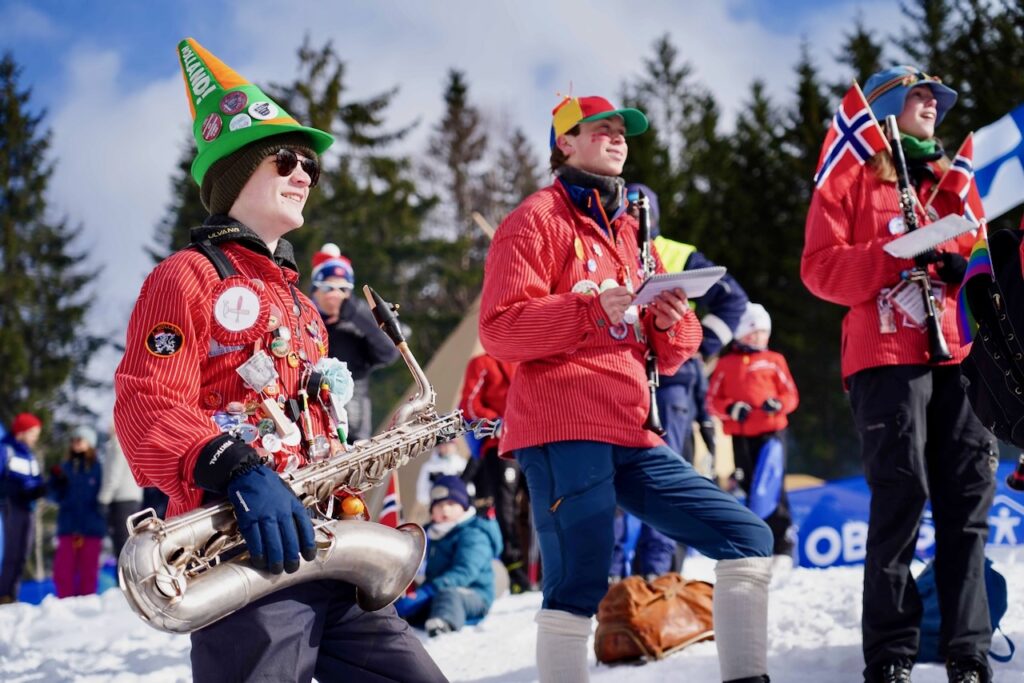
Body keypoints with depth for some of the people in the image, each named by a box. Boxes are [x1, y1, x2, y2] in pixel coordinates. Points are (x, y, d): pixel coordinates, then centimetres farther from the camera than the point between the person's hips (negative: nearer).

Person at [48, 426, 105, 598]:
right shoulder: (66, 467, 10)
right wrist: (55, 482, -9)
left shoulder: (98, 468, 1)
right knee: (63, 571, -1)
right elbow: (57, 497, 9)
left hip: (91, 530, -3)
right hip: (68, 527, 3)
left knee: (88, 571, 3)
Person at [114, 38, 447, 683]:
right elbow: (147, 408, -13)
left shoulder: (303, 307, 28)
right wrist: (238, 473, -29)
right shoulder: (188, 276, 1)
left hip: (322, 549, 9)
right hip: (243, 554, -8)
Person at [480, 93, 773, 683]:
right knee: (579, 586, -16)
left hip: (630, 436, 8)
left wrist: (674, 322, 0)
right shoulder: (537, 218, 2)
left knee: (749, 539, 2)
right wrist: (595, 309, -20)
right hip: (564, 432, -8)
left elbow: (666, 357, 24)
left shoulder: (627, 230, 25)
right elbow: (499, 328, -11)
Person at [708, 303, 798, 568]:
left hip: (771, 431, -2)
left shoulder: (774, 361, 9)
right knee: (750, 487, 6)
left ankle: (782, 548, -5)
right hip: (740, 434, 2)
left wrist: (778, 404, -13)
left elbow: (791, 395, 8)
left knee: (772, 487, -8)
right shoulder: (725, 364, 10)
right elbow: (713, 400, 8)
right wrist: (731, 409, -11)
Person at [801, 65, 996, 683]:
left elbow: (977, 253, 25)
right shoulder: (851, 180, 7)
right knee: (901, 500, -10)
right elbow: (821, 266, -3)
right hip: (887, 358, -5)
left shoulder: (950, 180, 23)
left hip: (958, 353, 5)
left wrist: (964, 267, 1)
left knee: (968, 501, -1)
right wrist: (895, 258, -16)